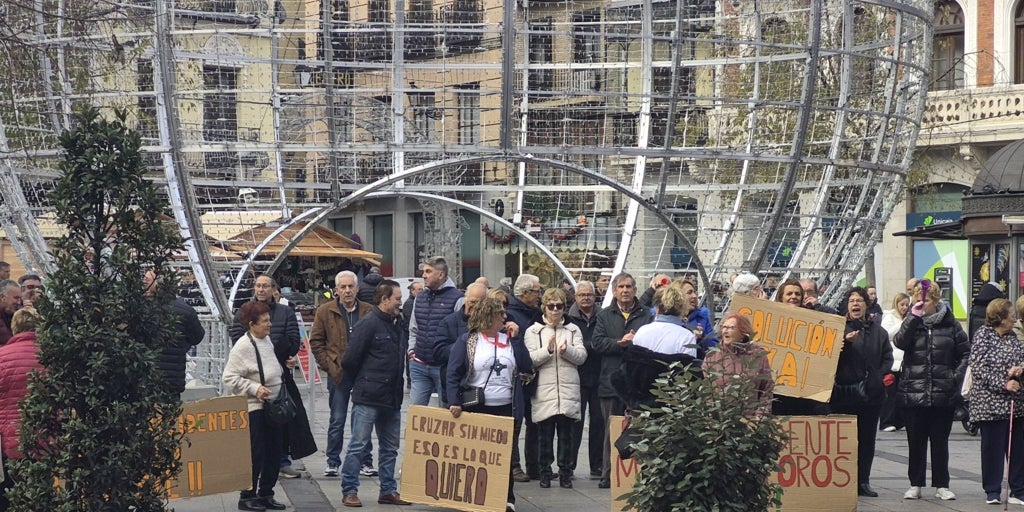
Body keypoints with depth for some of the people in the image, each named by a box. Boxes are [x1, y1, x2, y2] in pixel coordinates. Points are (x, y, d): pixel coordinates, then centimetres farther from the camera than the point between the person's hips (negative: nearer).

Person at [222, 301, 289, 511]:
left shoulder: (267, 340, 10)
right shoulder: (242, 346, -15)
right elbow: (230, 378, -17)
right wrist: (255, 388, -21)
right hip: (254, 409, -8)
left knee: (274, 452, 11)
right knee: (255, 454, -4)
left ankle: (266, 494, 22)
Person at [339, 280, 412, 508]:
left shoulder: (397, 326, 13)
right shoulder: (368, 324, -12)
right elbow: (350, 360, -13)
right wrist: (363, 382, 0)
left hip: (392, 398, 8)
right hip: (368, 397, -8)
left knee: (390, 447, 13)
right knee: (358, 445, -3)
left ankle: (388, 491, 21)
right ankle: (349, 491, 2)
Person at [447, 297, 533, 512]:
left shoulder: (508, 341, 12)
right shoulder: (467, 342, 0)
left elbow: (527, 367, 2)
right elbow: (453, 374, -5)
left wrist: (515, 338, 0)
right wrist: (455, 402, -16)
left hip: (505, 408, 3)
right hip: (476, 409, -3)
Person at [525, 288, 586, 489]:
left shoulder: (573, 330, 13)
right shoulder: (533, 331, 7)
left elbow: (581, 356, 3)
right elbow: (529, 359, -3)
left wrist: (567, 350, -16)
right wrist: (547, 349, -17)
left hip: (568, 390, 1)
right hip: (544, 391, -1)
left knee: (566, 434, 3)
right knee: (545, 434, 2)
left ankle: (565, 472, 9)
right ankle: (545, 471, 11)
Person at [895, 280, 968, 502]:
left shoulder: (950, 323, 3)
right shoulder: (912, 322, 4)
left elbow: (964, 352, 9)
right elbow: (900, 342, -15)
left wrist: (956, 376, -2)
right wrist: (914, 316, -21)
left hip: (943, 394, 0)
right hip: (913, 393, 0)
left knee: (940, 441, 6)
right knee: (916, 441, 6)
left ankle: (942, 485, 13)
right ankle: (915, 484, 14)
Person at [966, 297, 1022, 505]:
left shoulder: (1012, 336, 12)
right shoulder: (983, 335, -7)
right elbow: (979, 368, -14)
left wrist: (1019, 369, -4)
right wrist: (1003, 384, -20)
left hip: (1015, 402, 6)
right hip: (990, 402, -6)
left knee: (1017, 447, 5)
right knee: (992, 447, 1)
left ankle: (1017, 491, 12)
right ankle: (992, 491, 10)